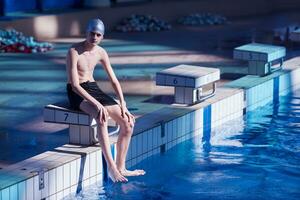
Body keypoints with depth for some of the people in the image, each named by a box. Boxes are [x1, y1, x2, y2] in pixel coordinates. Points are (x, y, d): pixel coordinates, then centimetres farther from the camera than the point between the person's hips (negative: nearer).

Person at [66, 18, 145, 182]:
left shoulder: (101, 53, 3)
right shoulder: (74, 52, -18)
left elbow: (114, 80, 8)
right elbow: (75, 85, -24)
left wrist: (123, 105, -3)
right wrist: (96, 103, -32)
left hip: (94, 89, 7)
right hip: (77, 93, -7)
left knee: (128, 123, -6)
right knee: (102, 116, -38)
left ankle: (120, 168, 5)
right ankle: (111, 167, -39)